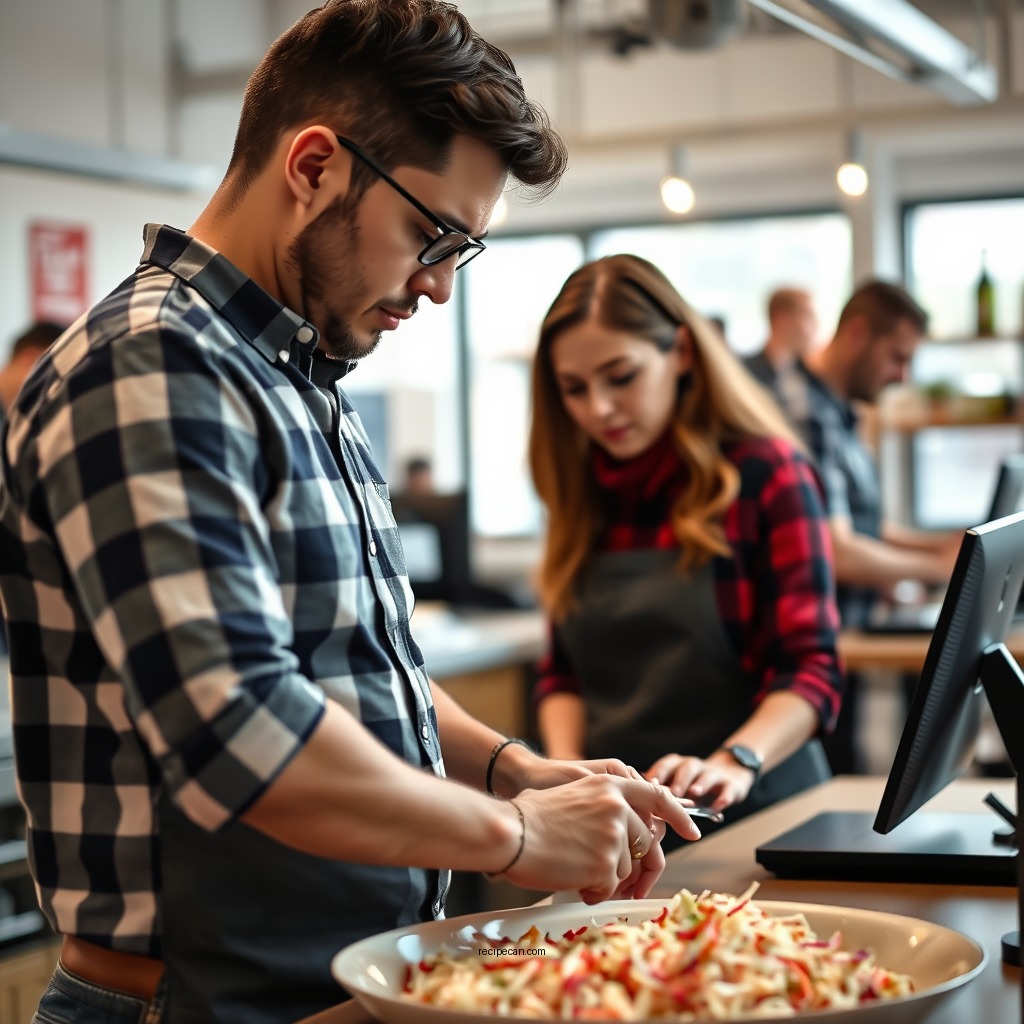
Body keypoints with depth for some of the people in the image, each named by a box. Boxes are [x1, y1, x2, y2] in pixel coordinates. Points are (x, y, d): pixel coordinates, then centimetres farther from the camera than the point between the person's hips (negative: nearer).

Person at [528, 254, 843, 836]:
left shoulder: (765, 471, -1)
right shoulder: (584, 495, 14)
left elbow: (812, 670, -6)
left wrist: (734, 764, -22)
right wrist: (565, 772, -1)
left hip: (751, 811, -4)